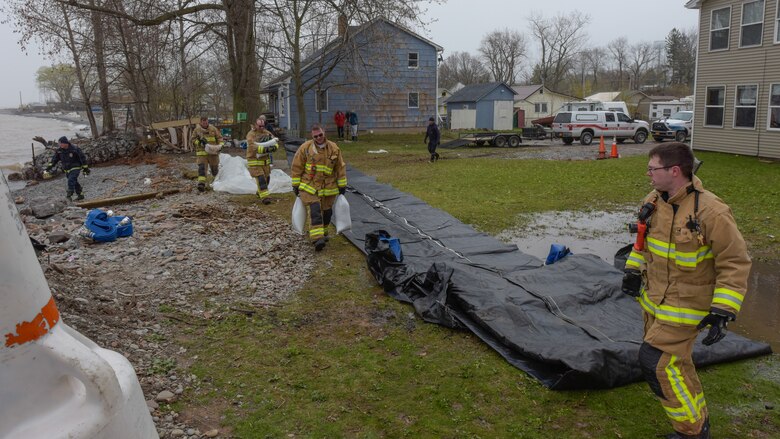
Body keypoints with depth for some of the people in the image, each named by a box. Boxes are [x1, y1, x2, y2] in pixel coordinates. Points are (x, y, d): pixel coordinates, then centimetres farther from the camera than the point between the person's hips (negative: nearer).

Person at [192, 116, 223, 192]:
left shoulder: (213, 129, 5)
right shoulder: (197, 130, 3)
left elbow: (219, 138, 10)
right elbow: (193, 140, 6)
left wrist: (220, 145, -8)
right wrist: (199, 141, -14)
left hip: (213, 152, 2)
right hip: (202, 153, -1)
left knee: (215, 168, 12)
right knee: (201, 167, -15)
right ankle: (201, 184, -21)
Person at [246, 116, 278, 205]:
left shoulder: (267, 133, 5)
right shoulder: (251, 134, -14)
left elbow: (274, 142, -1)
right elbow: (253, 146, -28)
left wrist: (274, 147, -26)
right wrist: (265, 149, -40)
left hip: (265, 160, 6)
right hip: (255, 161, -6)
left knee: (266, 178, 14)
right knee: (260, 179, -12)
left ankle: (259, 193, 36)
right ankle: (264, 197, -12)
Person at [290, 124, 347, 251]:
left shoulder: (334, 148, 0)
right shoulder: (305, 148, -6)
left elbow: (340, 168, 7)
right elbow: (296, 167, -1)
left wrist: (342, 185, 8)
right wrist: (296, 185, 0)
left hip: (328, 187, 3)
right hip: (309, 187, -3)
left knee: (326, 211, 12)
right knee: (315, 210, -15)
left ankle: (323, 233, 34)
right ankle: (317, 238, -20)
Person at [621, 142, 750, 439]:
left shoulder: (711, 212, -25)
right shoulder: (653, 202, -3)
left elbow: (735, 263, -19)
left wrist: (722, 312, -22)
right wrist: (633, 271, 13)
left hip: (686, 307, -7)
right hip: (654, 300, 7)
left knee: (656, 361, -10)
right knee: (675, 361, 20)